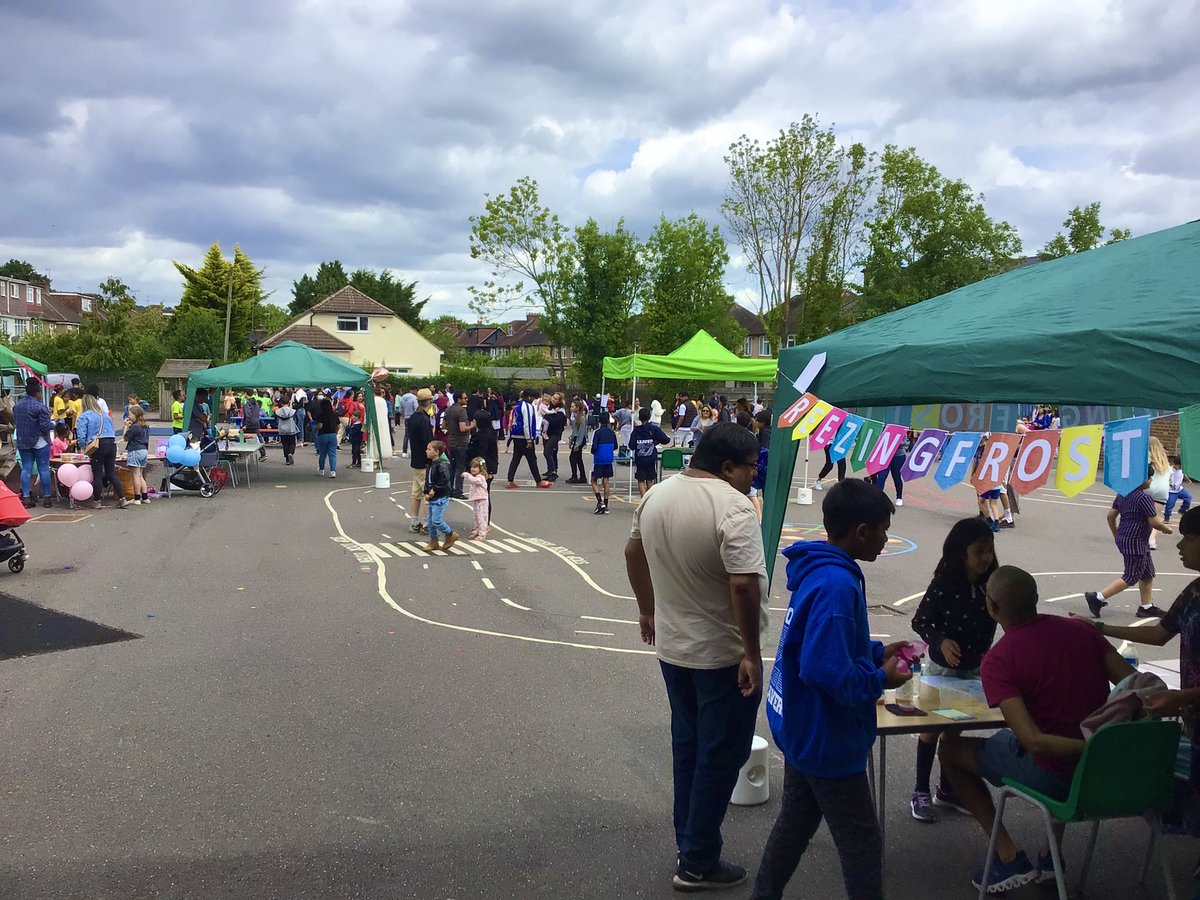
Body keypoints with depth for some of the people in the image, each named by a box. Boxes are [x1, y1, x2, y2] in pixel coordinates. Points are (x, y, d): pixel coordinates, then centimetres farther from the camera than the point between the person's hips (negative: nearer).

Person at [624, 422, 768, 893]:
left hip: (672, 646, 8)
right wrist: (752, 654, -21)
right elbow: (744, 585, -28)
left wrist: (647, 609, 25)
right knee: (720, 756, 6)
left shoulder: (657, 494, 3)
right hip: (723, 656, -7)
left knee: (687, 746, 20)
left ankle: (688, 845, 31)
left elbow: (633, 553, 15)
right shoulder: (733, 508, -22)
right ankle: (697, 863, 16)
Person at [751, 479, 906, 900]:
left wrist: (877, 651, 7)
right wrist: (880, 679, -18)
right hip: (827, 739, -10)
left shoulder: (816, 570, 3)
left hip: (801, 729, 10)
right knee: (861, 843, 7)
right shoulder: (836, 585, -29)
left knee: (795, 823, 23)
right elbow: (827, 671, -33)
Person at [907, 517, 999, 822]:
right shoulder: (943, 585, -20)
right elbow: (920, 621, -13)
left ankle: (946, 790, 34)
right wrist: (941, 641, -28)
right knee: (931, 728, 8)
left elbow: (990, 626, 5)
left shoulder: (990, 586, -8)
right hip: (941, 668, -4)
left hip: (974, 670, 5)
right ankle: (920, 792, 20)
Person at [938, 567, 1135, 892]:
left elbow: (1033, 741, -26)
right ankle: (1053, 854, 35)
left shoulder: (998, 660, -18)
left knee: (950, 748, 15)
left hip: (1050, 774, -5)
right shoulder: (1082, 629, -3)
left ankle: (1010, 858, 10)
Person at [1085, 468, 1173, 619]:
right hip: (1135, 542, -10)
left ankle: (1146, 607, 25)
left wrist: (1116, 535, 23)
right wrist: (1166, 528, 2)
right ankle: (1098, 598, -5)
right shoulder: (1144, 498, -19)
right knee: (1131, 578, -2)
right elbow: (1155, 522, -19)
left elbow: (1111, 516, 12)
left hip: (1123, 538, 10)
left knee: (1148, 574, 18)